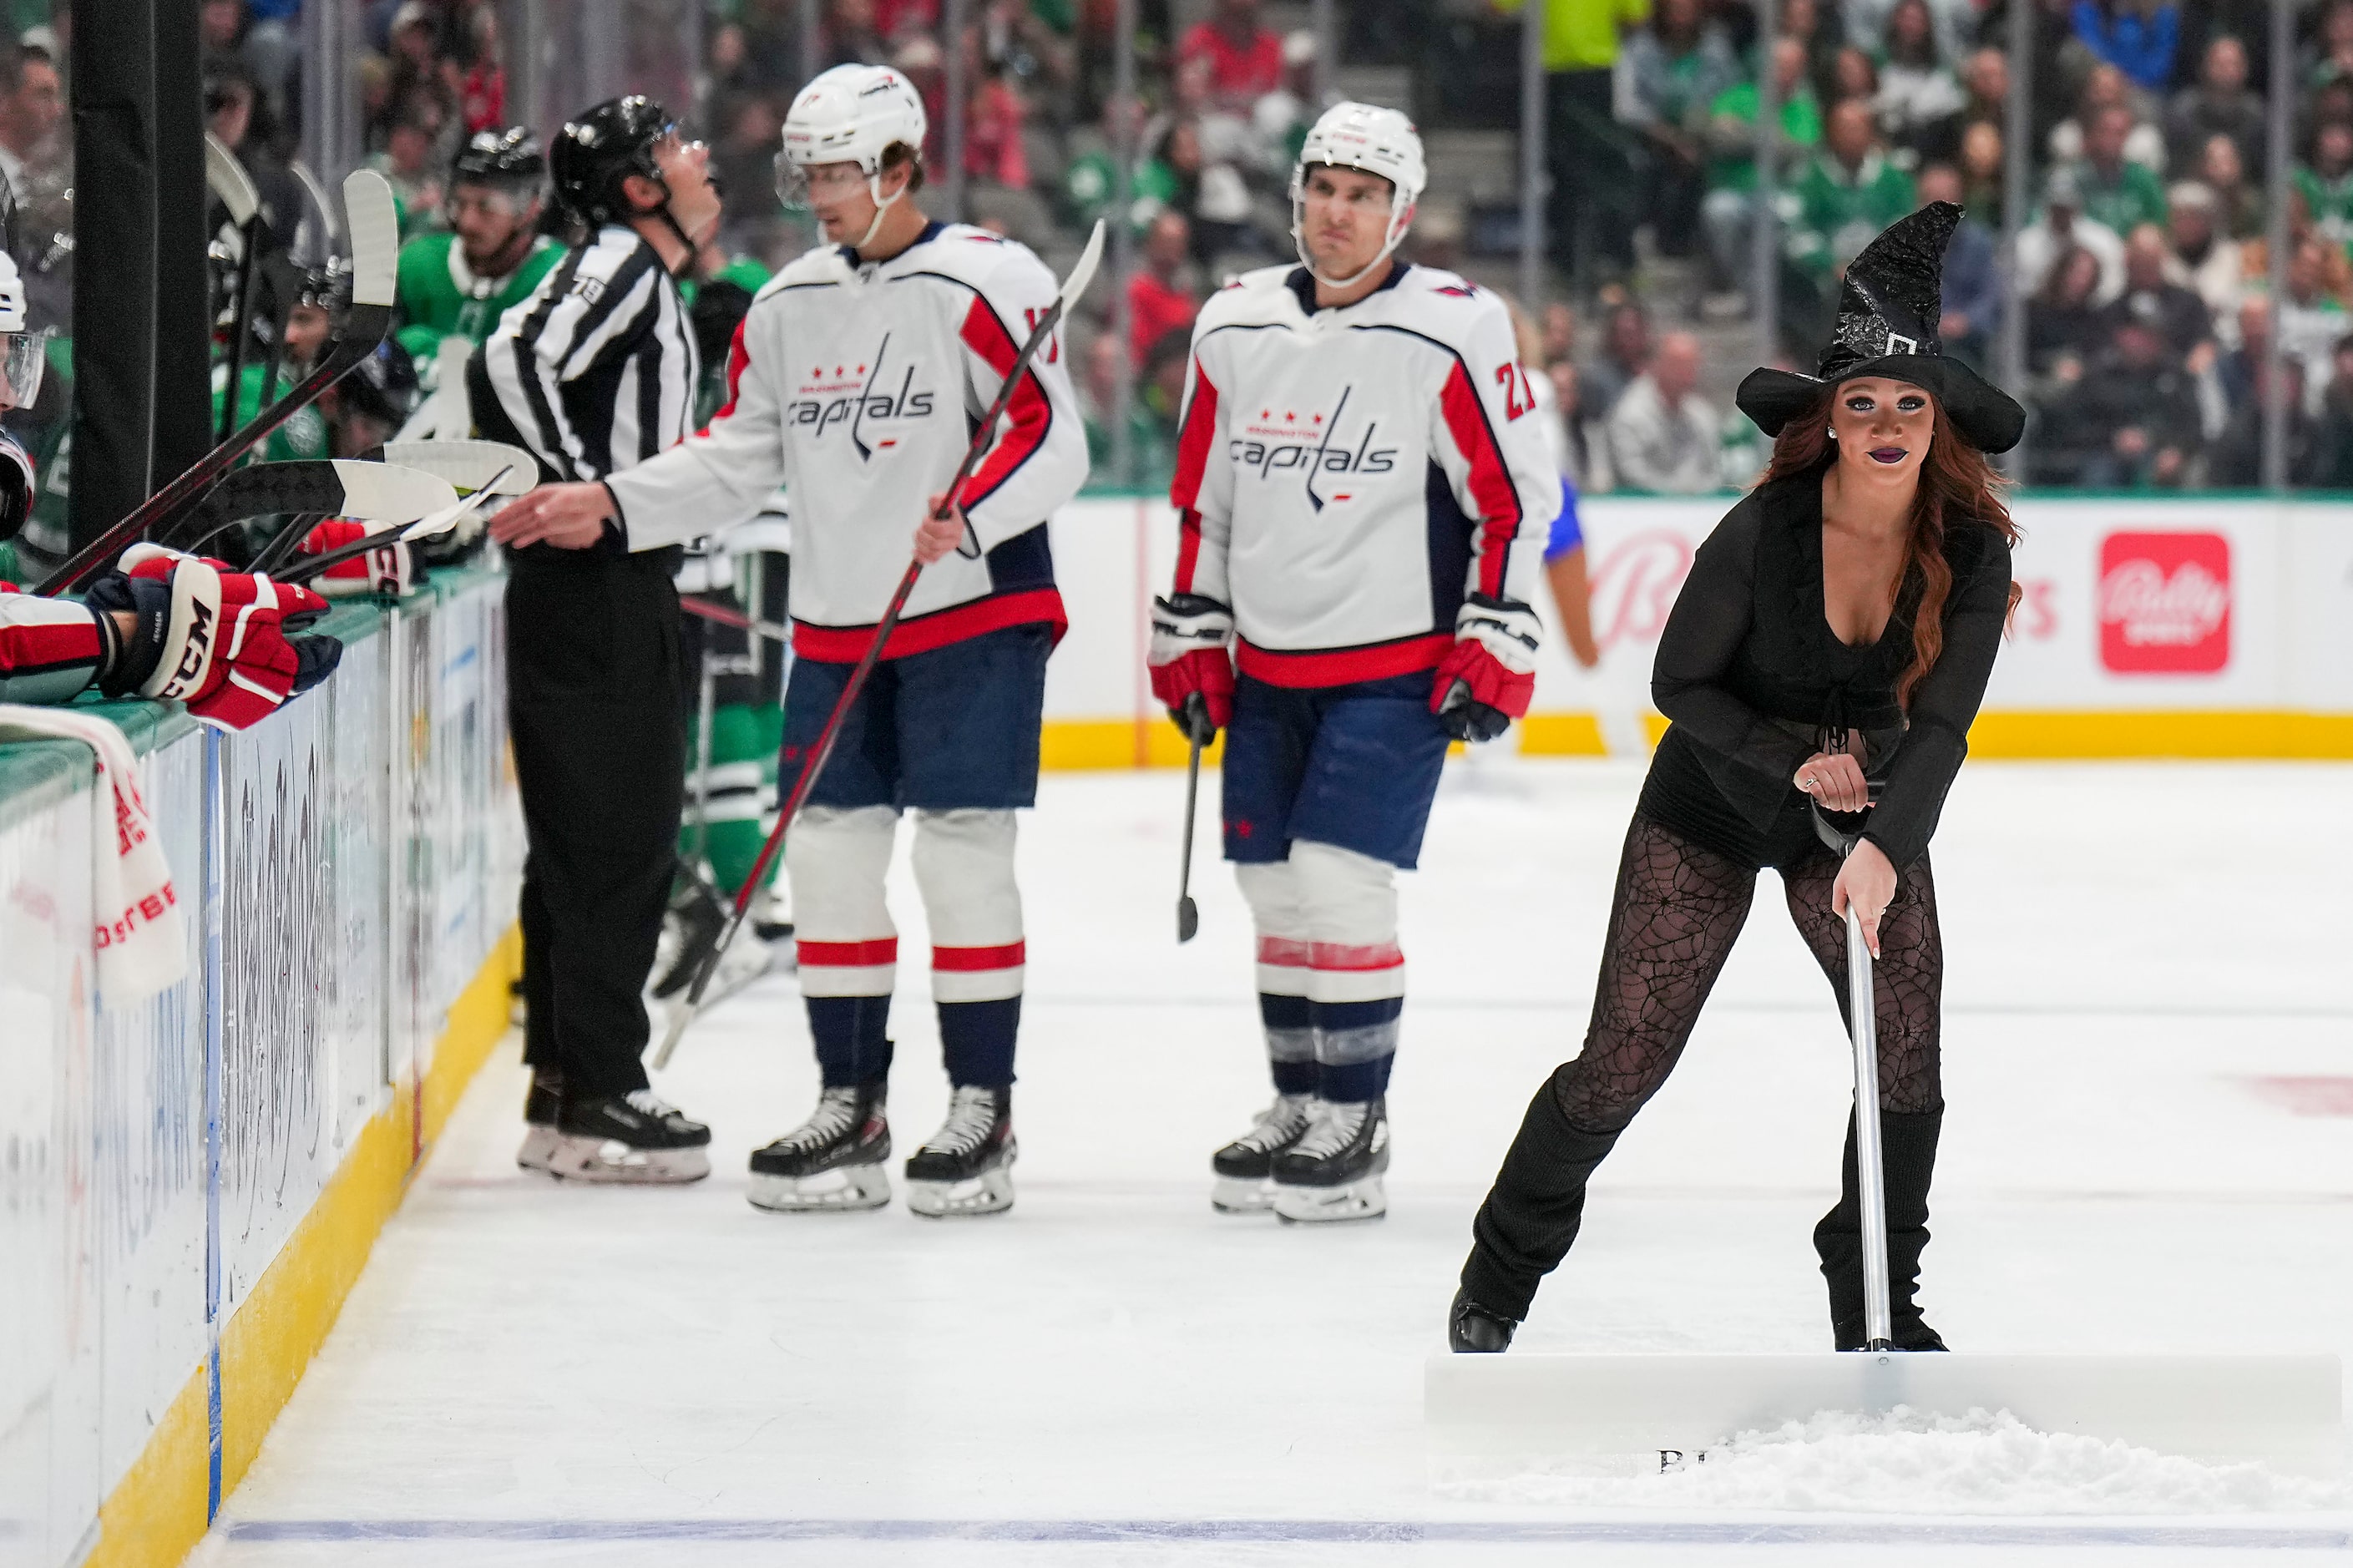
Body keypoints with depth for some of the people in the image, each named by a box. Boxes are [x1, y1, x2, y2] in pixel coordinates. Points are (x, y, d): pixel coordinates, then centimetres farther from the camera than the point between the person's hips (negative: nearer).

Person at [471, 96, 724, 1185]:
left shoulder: (652, 283, 20)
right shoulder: (616, 264, -11)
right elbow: (512, 364, -25)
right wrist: (578, 495, -21)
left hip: (622, 594, 11)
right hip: (588, 593, -11)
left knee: (610, 838, 13)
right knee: (609, 837, -10)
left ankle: (563, 1093, 18)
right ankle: (595, 1100, -8)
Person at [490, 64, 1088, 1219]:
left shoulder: (985, 282, -9)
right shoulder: (787, 306, 12)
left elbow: (1052, 437, -16)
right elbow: (738, 460, 17)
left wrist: (970, 514, -31)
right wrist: (609, 507, 7)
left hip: (972, 616, -7)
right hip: (836, 629, 7)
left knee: (961, 853, -5)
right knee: (828, 853, 5)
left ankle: (982, 1110, 3)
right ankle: (851, 1107, 14)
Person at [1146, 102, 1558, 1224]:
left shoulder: (1453, 333, -10)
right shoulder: (1233, 327, 5)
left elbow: (1516, 496, -7)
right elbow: (1203, 499, 14)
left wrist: (1493, 646, -11)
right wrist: (1190, 637, 13)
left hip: (1397, 667, -5)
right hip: (1266, 666, 5)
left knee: (1337, 881, -13)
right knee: (1274, 886, 9)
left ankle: (1353, 1127, -3)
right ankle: (1298, 1109, 23)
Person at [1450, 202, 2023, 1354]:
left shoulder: (1971, 553, -18)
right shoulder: (1762, 533, -26)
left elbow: (1940, 725, -24)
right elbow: (1679, 685, -14)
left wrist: (1883, 849, -39)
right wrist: (1797, 760, -25)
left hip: (1868, 816, 3)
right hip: (1710, 812, -3)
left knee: (1908, 1063, -8)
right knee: (1622, 1066, -2)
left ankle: (1876, 1307, 14)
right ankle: (1500, 1273, 21)